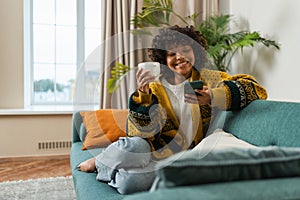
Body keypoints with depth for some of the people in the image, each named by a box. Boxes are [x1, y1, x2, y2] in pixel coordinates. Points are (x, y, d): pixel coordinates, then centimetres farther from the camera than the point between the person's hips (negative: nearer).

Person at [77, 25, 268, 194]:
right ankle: (100, 161, 1)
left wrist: (213, 98, -26)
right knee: (133, 147, -35)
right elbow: (144, 131, -9)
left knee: (131, 183, -29)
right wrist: (143, 93, -25)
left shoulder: (208, 79, 2)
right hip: (155, 151, 1)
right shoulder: (155, 87, 3)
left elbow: (256, 88, -10)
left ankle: (102, 167, 6)